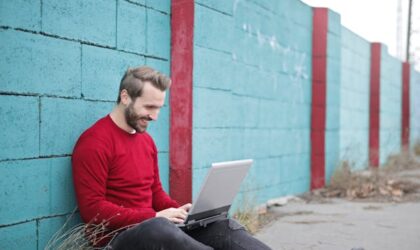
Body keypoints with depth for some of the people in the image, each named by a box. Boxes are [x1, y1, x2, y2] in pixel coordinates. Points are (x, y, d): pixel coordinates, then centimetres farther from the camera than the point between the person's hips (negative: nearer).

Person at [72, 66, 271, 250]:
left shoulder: (146, 140, 15)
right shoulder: (94, 143, -11)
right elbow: (93, 209, -16)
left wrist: (179, 211, -2)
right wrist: (154, 217, -20)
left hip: (152, 227, 8)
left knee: (223, 224, -14)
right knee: (159, 228, -40)